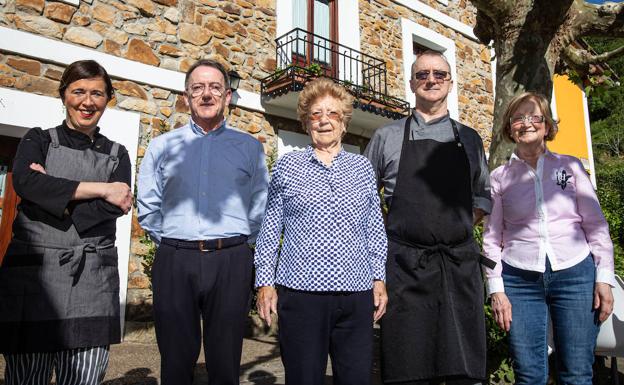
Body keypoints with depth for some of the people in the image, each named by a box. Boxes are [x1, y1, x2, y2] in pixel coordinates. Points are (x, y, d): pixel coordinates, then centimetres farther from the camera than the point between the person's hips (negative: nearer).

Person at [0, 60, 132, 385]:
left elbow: (116, 206, -3)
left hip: (93, 281, 1)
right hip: (32, 273, -1)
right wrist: (101, 189, -10)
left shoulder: (116, 154, 14)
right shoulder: (38, 140, 11)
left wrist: (53, 193, -8)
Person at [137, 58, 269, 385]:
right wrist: (170, 243, 7)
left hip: (230, 263, -1)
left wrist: (237, 247, 4)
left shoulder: (250, 146, 9)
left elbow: (260, 208, 9)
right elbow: (148, 207, 14)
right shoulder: (162, 146, 13)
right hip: (173, 261, 1)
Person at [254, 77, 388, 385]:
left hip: (356, 293, 2)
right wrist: (265, 282, 1)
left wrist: (379, 278, 8)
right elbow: (270, 229, 6)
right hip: (301, 291, -2)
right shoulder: (287, 167, 5)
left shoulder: (363, 168, 11)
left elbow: (375, 230, 13)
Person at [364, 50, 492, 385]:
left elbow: (483, 194, 24)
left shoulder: (469, 139, 15)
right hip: (405, 266, -2)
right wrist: (387, 232, 6)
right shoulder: (387, 137, 8)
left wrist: (463, 223, 9)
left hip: (460, 264, 2)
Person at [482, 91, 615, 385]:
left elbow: (596, 225, 6)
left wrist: (604, 277, 0)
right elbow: (492, 237, 5)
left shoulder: (570, 166, 6)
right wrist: (496, 289, 0)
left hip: (575, 275, 1)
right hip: (520, 281, 0)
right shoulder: (500, 176, 5)